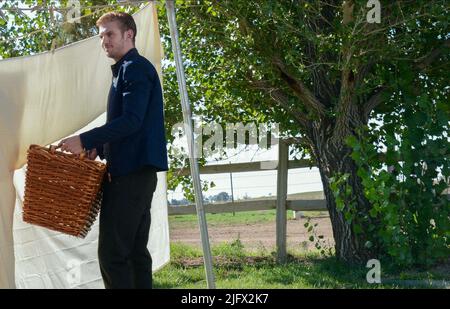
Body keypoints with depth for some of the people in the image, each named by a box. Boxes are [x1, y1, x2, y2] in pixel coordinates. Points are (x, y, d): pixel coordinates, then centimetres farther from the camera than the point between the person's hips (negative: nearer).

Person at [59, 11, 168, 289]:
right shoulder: (126, 70, 21)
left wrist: (85, 140, -19)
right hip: (137, 172, 10)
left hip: (131, 172, -10)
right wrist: (97, 148, 9)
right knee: (135, 250, 10)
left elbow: (131, 121, -19)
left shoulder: (135, 68, -9)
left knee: (112, 254, -11)